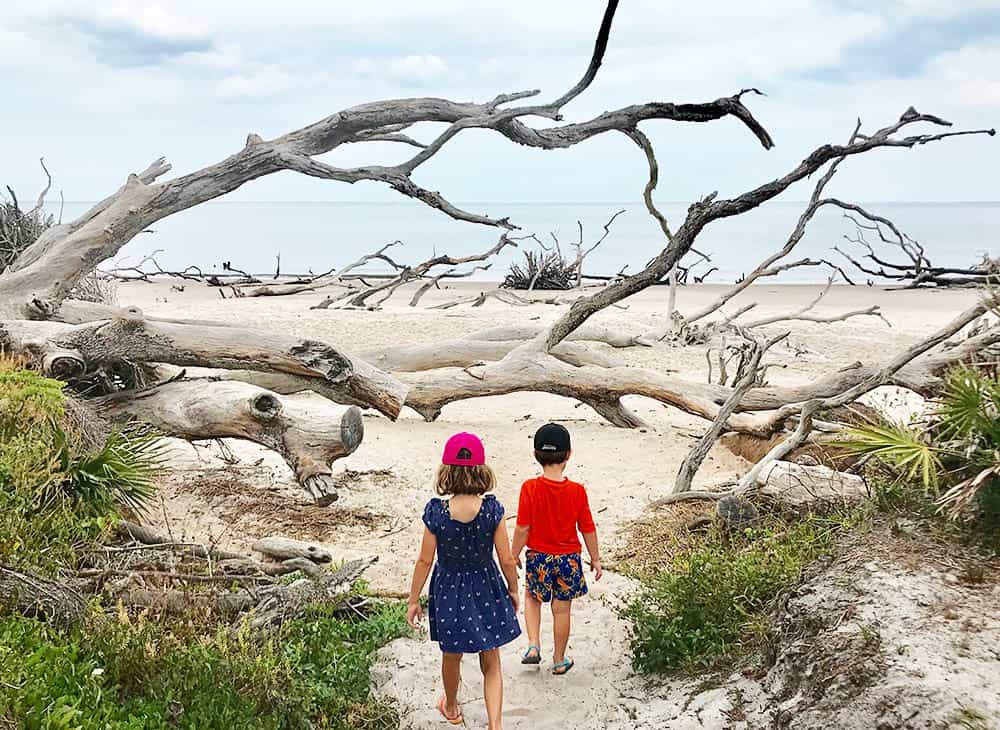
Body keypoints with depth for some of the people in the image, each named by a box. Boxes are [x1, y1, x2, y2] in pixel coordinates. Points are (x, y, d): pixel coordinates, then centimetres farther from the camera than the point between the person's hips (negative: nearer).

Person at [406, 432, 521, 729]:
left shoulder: (435, 512, -19)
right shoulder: (493, 510, -19)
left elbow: (425, 561, -11)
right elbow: (507, 561, -12)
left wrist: (413, 600, 2)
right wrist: (513, 590, 7)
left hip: (448, 591, 1)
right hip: (486, 590, 0)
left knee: (451, 657, 25)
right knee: (491, 664, 15)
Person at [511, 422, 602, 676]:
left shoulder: (530, 488, -15)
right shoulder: (577, 491, -12)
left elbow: (523, 528, -11)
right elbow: (588, 528, -4)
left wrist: (514, 554, 4)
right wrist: (595, 559, 9)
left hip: (538, 557, 0)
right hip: (568, 558, 0)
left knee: (532, 598, 24)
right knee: (562, 609, 13)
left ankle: (534, 645, 11)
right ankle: (559, 660, 24)